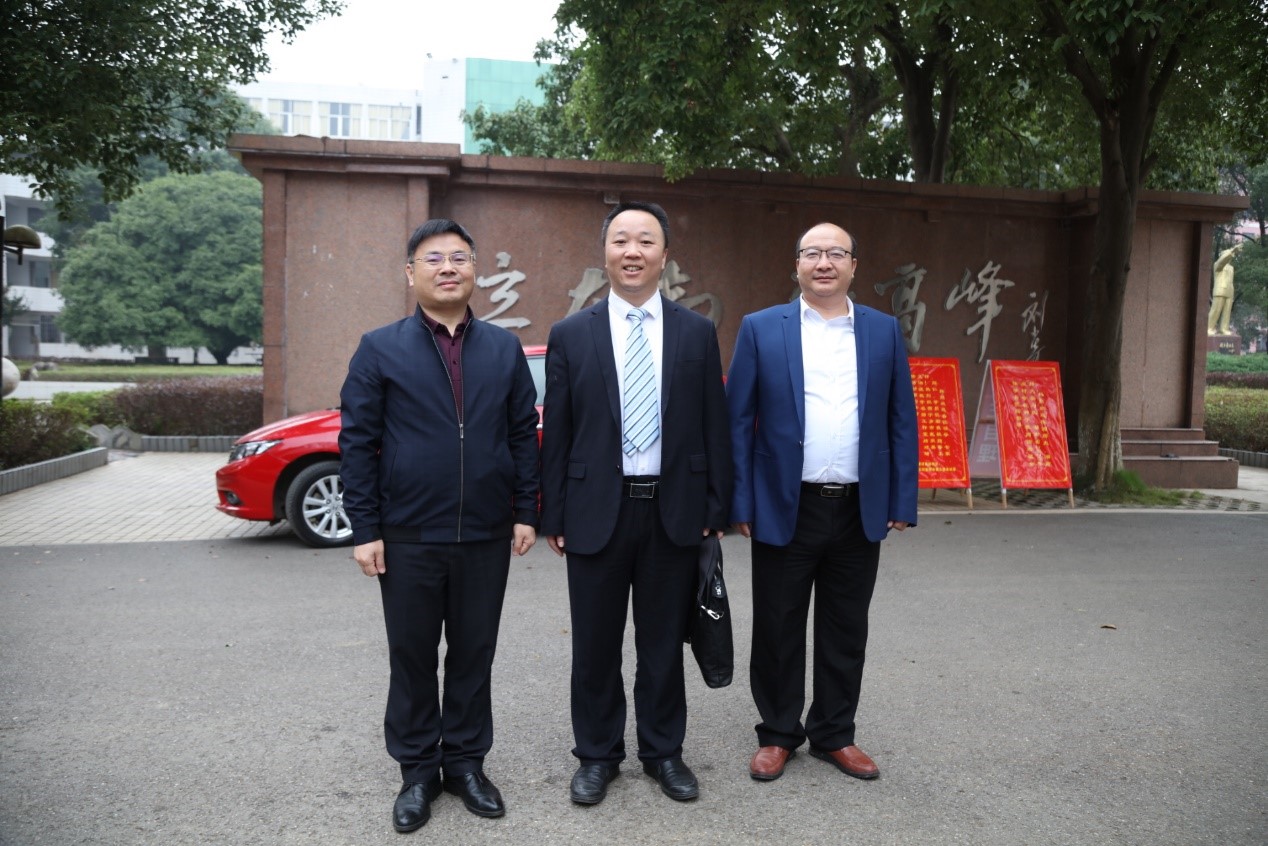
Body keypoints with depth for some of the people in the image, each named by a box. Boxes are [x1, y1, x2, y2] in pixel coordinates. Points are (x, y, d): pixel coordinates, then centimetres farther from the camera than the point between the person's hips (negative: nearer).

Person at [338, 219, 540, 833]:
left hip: (487, 536, 2)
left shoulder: (504, 349, 6)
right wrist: (365, 529, -7)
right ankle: (417, 770, 27)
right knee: (412, 659, 10)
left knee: (474, 655, 12)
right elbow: (357, 443, -2)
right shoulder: (380, 349, 0)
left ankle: (466, 763, 29)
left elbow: (523, 434, 8)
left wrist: (525, 512, 2)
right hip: (408, 538, -1)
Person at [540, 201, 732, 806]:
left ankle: (663, 751, 30)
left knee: (664, 642, 12)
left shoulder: (697, 333, 4)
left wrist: (716, 508, 1)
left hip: (674, 509, 1)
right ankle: (598, 755, 28)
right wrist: (553, 516, 0)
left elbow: (715, 426, 5)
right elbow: (555, 432, 2)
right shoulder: (570, 335, 2)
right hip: (597, 509, 0)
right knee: (595, 643, 10)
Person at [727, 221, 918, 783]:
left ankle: (834, 735, 30)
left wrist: (902, 502, 2)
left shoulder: (884, 331, 6)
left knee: (846, 632, 13)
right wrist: (740, 504, -7)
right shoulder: (761, 329, 0)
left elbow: (902, 421, 7)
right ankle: (778, 735, 26)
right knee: (778, 631, 9)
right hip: (785, 508, -2)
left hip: (860, 511, 2)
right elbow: (737, 420, -2)